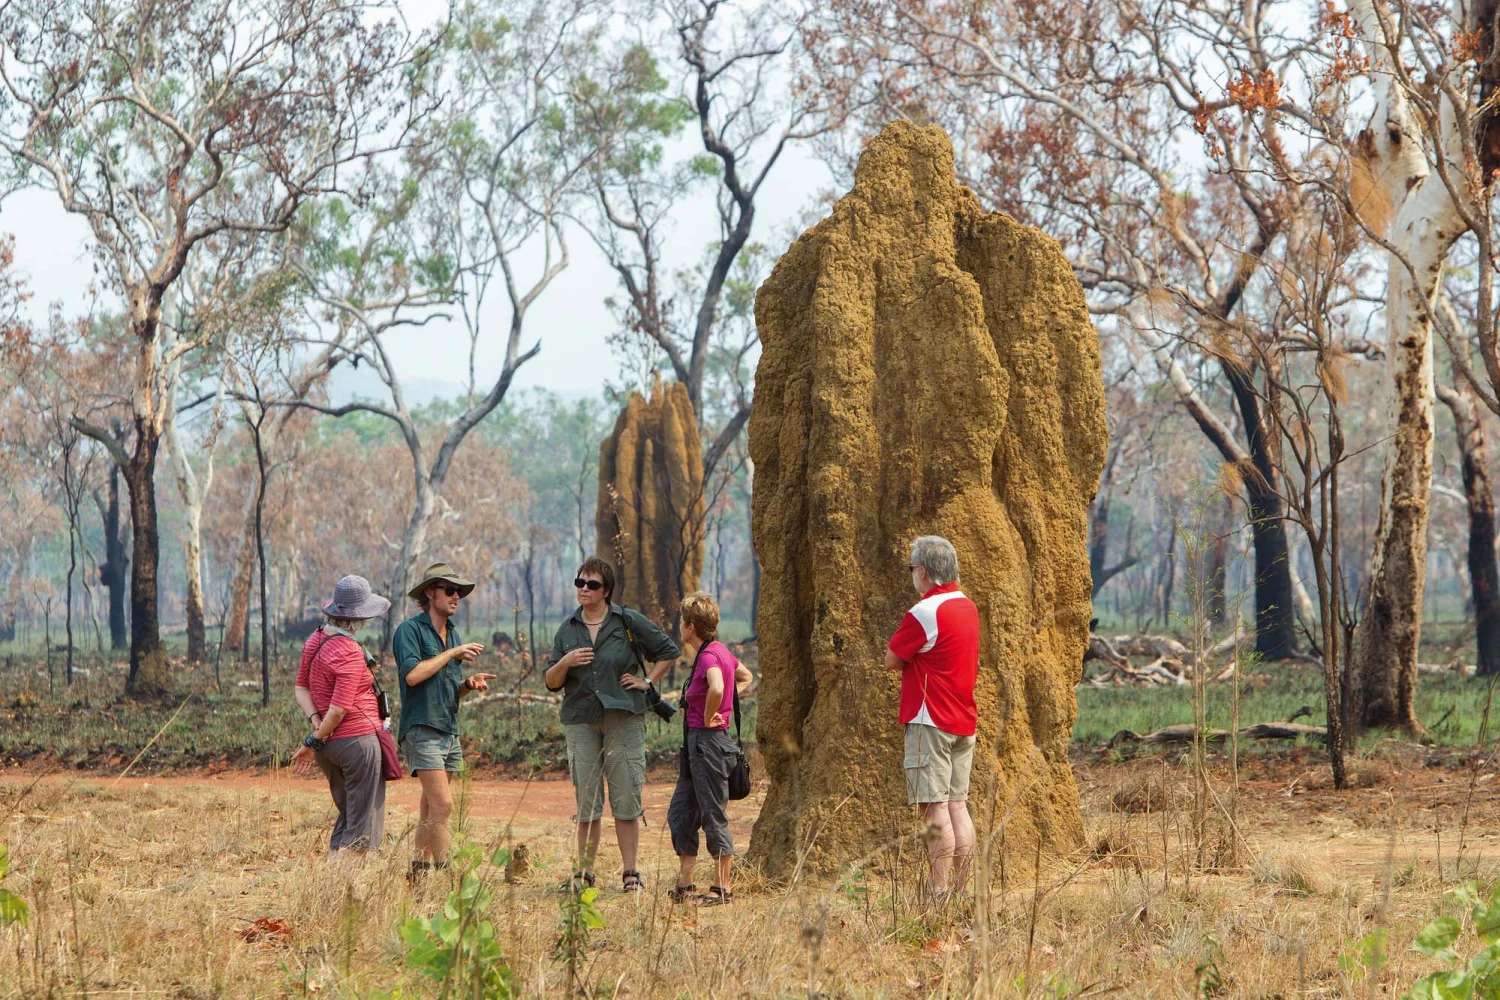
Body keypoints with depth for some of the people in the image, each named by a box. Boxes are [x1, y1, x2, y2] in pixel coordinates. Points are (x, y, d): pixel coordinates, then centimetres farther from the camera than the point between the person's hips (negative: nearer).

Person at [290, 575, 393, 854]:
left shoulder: (315, 639, 7)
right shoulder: (350, 653, -18)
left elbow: (301, 688, 10)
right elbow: (339, 709, -20)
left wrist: (314, 720, -4)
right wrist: (314, 742, -10)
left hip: (329, 744, 8)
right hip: (358, 738, -8)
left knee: (346, 816, 19)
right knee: (363, 824, -1)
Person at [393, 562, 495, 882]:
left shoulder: (453, 633, 19)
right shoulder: (410, 630, -6)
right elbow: (412, 674, -21)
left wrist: (469, 684, 2)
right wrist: (452, 653, -13)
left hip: (449, 730, 8)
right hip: (422, 728, -8)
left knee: (430, 807, 9)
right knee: (442, 804, -15)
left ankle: (420, 869, 13)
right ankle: (443, 870, -16)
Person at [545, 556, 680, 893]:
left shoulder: (628, 621, 2)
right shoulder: (567, 629, 11)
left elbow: (668, 651, 12)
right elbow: (551, 682, 11)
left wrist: (647, 681, 3)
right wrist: (564, 663, -8)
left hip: (624, 717, -3)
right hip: (580, 720, 3)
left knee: (627, 799, -3)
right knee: (586, 801, 3)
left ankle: (630, 873, 1)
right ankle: (585, 872, 7)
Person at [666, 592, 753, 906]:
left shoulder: (708, 655, -17)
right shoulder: (720, 650, 11)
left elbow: (717, 688, -38)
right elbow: (745, 677, 28)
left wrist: (708, 717, -21)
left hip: (707, 740, -10)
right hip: (696, 742, 10)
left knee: (714, 816, -2)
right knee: (680, 812, 14)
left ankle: (722, 888, 4)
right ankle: (684, 883, 19)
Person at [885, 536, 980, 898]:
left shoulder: (924, 613, -15)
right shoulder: (968, 607, 11)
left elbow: (892, 661, -7)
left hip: (930, 722, -8)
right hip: (964, 721, 8)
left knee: (935, 808, -7)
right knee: (958, 805, 9)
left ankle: (940, 891, -9)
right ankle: (960, 890, 10)